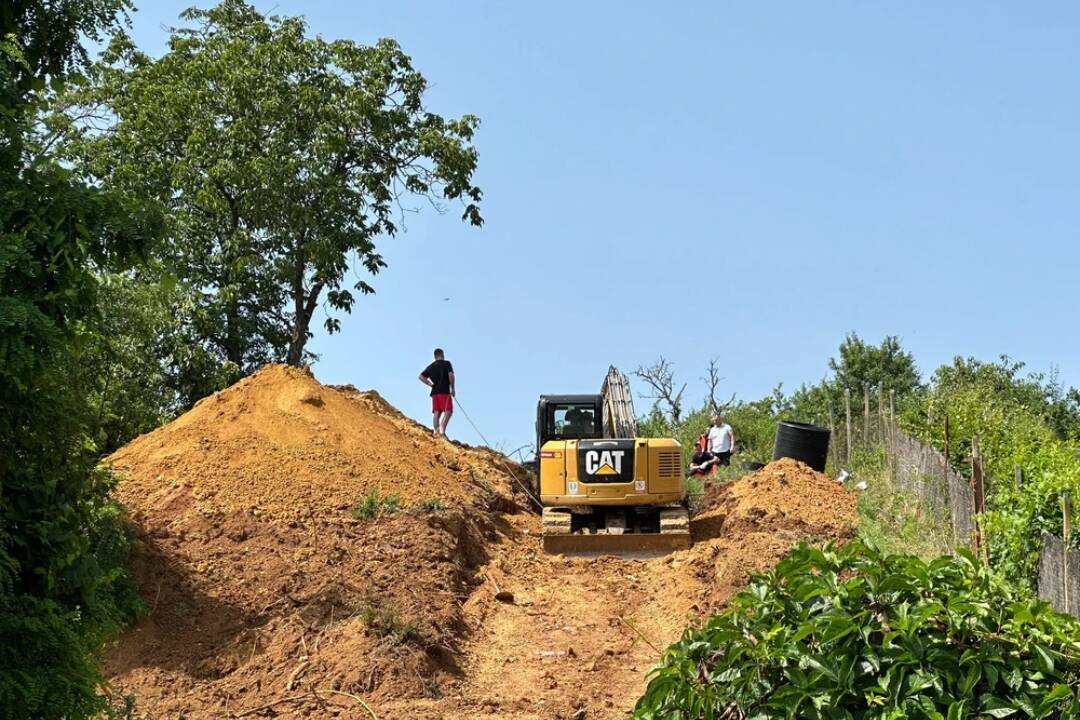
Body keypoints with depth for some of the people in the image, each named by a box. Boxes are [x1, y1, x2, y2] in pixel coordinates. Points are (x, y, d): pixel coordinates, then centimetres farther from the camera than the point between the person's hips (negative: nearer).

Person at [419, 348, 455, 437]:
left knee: (436, 412, 5)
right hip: (445, 391, -6)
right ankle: (442, 429, -27)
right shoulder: (446, 363, 2)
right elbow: (451, 375, -11)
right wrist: (452, 388, -4)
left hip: (435, 392, 6)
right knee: (448, 411, -10)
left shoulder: (430, 367, 18)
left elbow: (421, 377, 12)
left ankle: (436, 431, -7)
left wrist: (431, 384, 11)